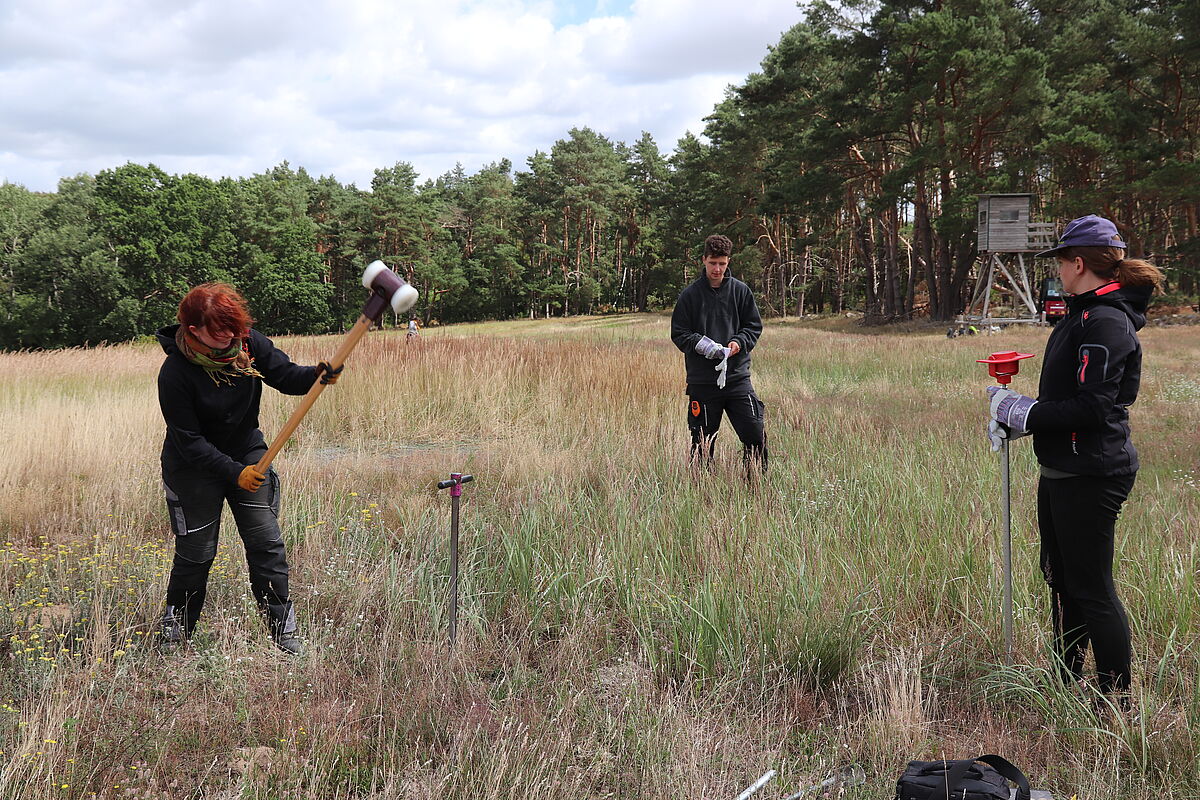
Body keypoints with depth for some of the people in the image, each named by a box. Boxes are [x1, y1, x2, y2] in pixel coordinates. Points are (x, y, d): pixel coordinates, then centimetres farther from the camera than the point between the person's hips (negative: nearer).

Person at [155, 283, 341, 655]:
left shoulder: (249, 343, -14)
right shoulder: (175, 372, -25)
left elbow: (285, 375, -8)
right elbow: (188, 439, -22)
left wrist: (317, 375, -30)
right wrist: (233, 472, -26)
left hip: (247, 453, 4)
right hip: (194, 468, -4)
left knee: (267, 543, 0)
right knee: (196, 552, 5)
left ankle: (283, 629, 10)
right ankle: (174, 627, 29)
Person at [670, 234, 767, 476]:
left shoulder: (740, 291, 7)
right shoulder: (690, 295, 2)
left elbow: (754, 326, 12)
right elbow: (678, 333, 3)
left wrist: (739, 342, -9)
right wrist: (699, 343, -16)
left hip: (737, 376, 1)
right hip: (702, 381, -1)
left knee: (755, 434, -4)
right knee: (702, 443, 6)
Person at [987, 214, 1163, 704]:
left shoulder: (1105, 323, -19)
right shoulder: (1083, 316, 13)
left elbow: (1091, 407, -25)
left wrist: (1025, 415, -17)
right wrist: (1019, 411, 4)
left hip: (1091, 476, -11)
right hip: (1061, 472, 11)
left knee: (1092, 590, -2)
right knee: (1060, 578, 20)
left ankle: (1117, 703, 10)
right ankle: (1067, 682, 34)